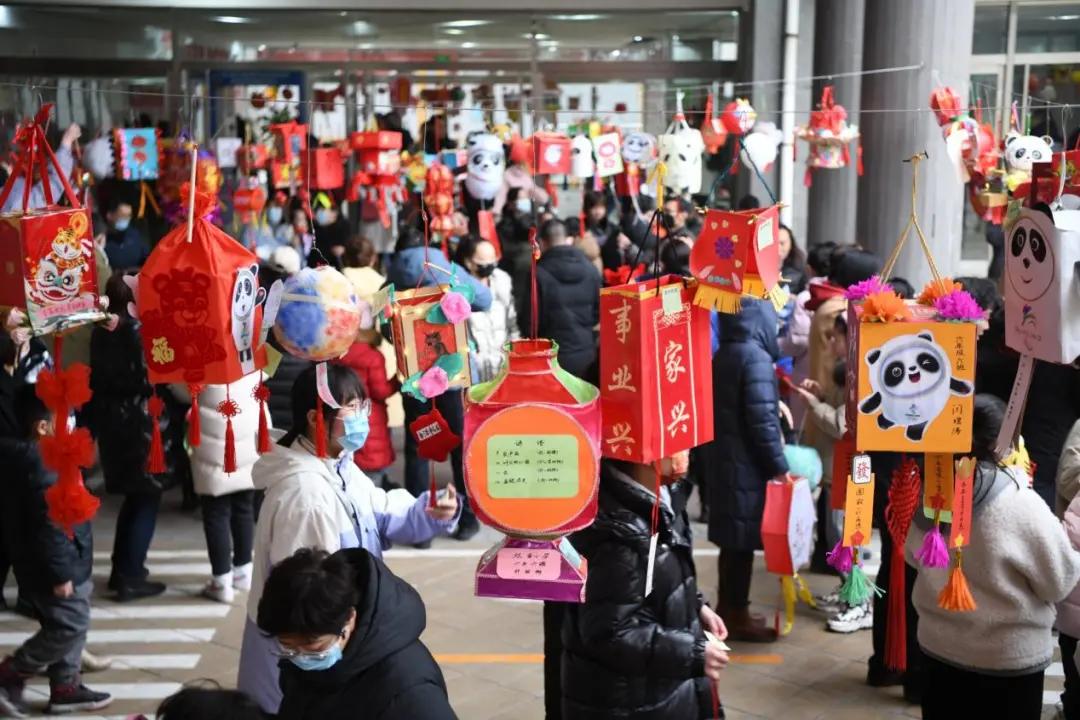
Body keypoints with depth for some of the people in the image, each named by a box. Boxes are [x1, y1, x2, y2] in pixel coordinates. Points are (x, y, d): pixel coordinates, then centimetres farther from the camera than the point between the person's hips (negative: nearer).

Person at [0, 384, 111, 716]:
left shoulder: (27, 457, 7)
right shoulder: (42, 465, -26)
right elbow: (49, 527, -27)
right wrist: (60, 573, -22)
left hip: (62, 564, 10)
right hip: (51, 568, -10)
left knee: (70, 626, 17)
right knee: (68, 627, -1)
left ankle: (65, 687, 26)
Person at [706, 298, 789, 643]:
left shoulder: (722, 356, 11)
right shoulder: (756, 357, -16)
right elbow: (762, 418, -20)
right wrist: (779, 466, -14)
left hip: (723, 459, 9)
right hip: (747, 465, -9)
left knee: (731, 538, 16)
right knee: (744, 539, 0)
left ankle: (726, 608, 24)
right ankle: (738, 615, 8)